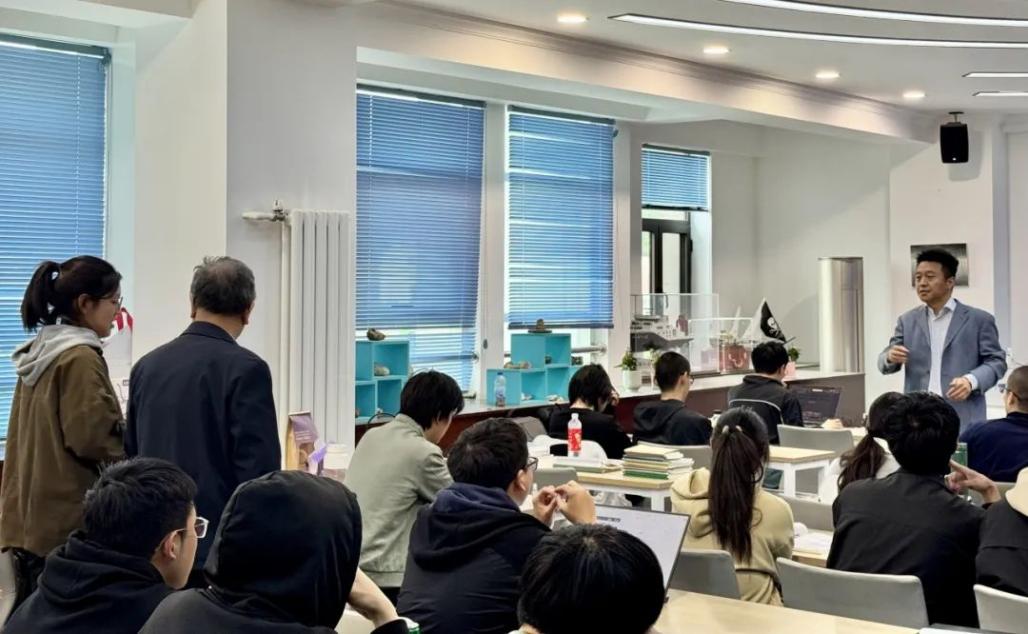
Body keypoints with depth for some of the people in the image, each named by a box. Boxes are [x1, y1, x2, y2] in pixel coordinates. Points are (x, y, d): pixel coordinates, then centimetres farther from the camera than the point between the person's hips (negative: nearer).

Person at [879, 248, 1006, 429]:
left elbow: (996, 361, 1)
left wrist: (971, 381, -18)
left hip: (963, 418, -3)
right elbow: (885, 363, 12)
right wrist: (891, 357, -13)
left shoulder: (979, 319, 4)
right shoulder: (908, 320, 13)